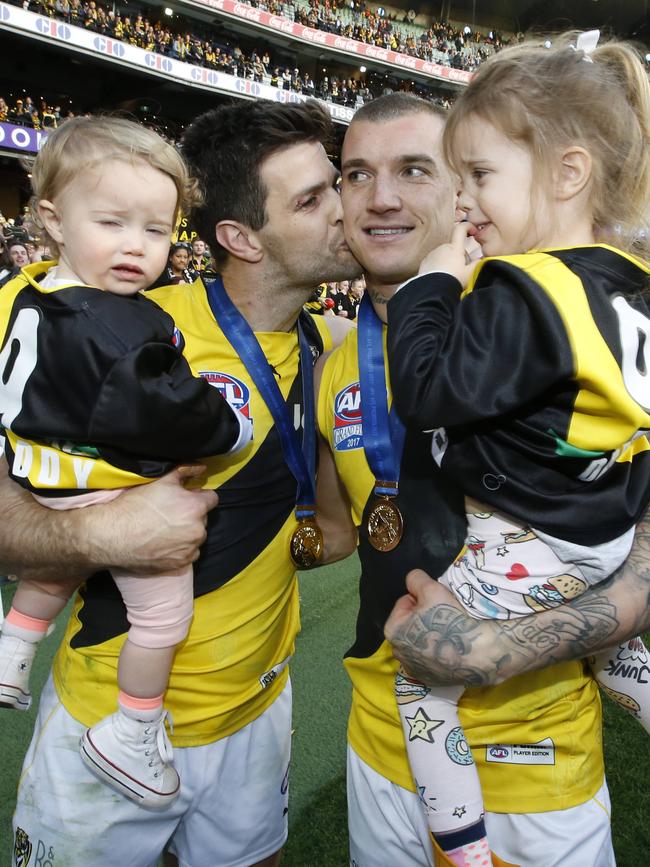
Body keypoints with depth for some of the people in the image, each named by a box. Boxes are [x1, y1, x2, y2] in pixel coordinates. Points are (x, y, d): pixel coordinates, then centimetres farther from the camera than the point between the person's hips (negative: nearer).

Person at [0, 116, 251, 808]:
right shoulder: (113, 326, -29)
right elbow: (159, 407, -33)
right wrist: (229, 429, -18)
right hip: (111, 495, -10)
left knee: (59, 569, 36)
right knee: (164, 614, 5)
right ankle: (129, 737, 23)